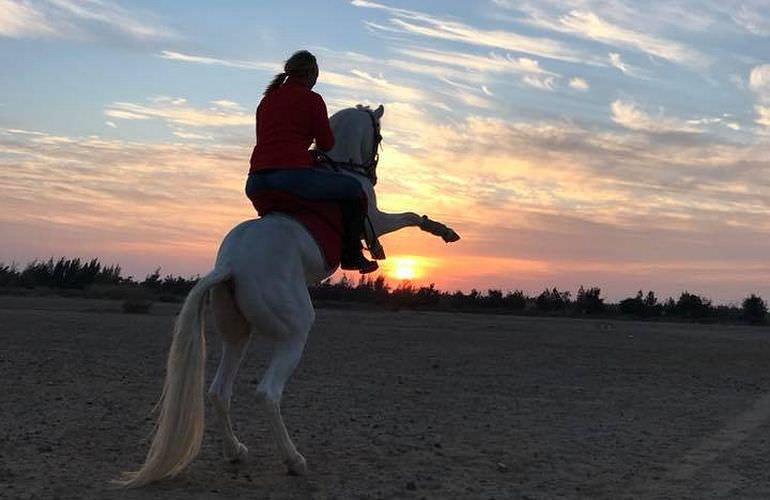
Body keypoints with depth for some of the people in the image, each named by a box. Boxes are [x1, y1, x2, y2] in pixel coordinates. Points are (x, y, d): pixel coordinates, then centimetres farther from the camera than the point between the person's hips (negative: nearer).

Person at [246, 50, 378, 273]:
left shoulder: (266, 99, 22)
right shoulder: (312, 99, 4)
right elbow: (326, 144, 5)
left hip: (255, 182, 7)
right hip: (293, 175, -6)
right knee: (354, 189, 11)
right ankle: (351, 255, 10)